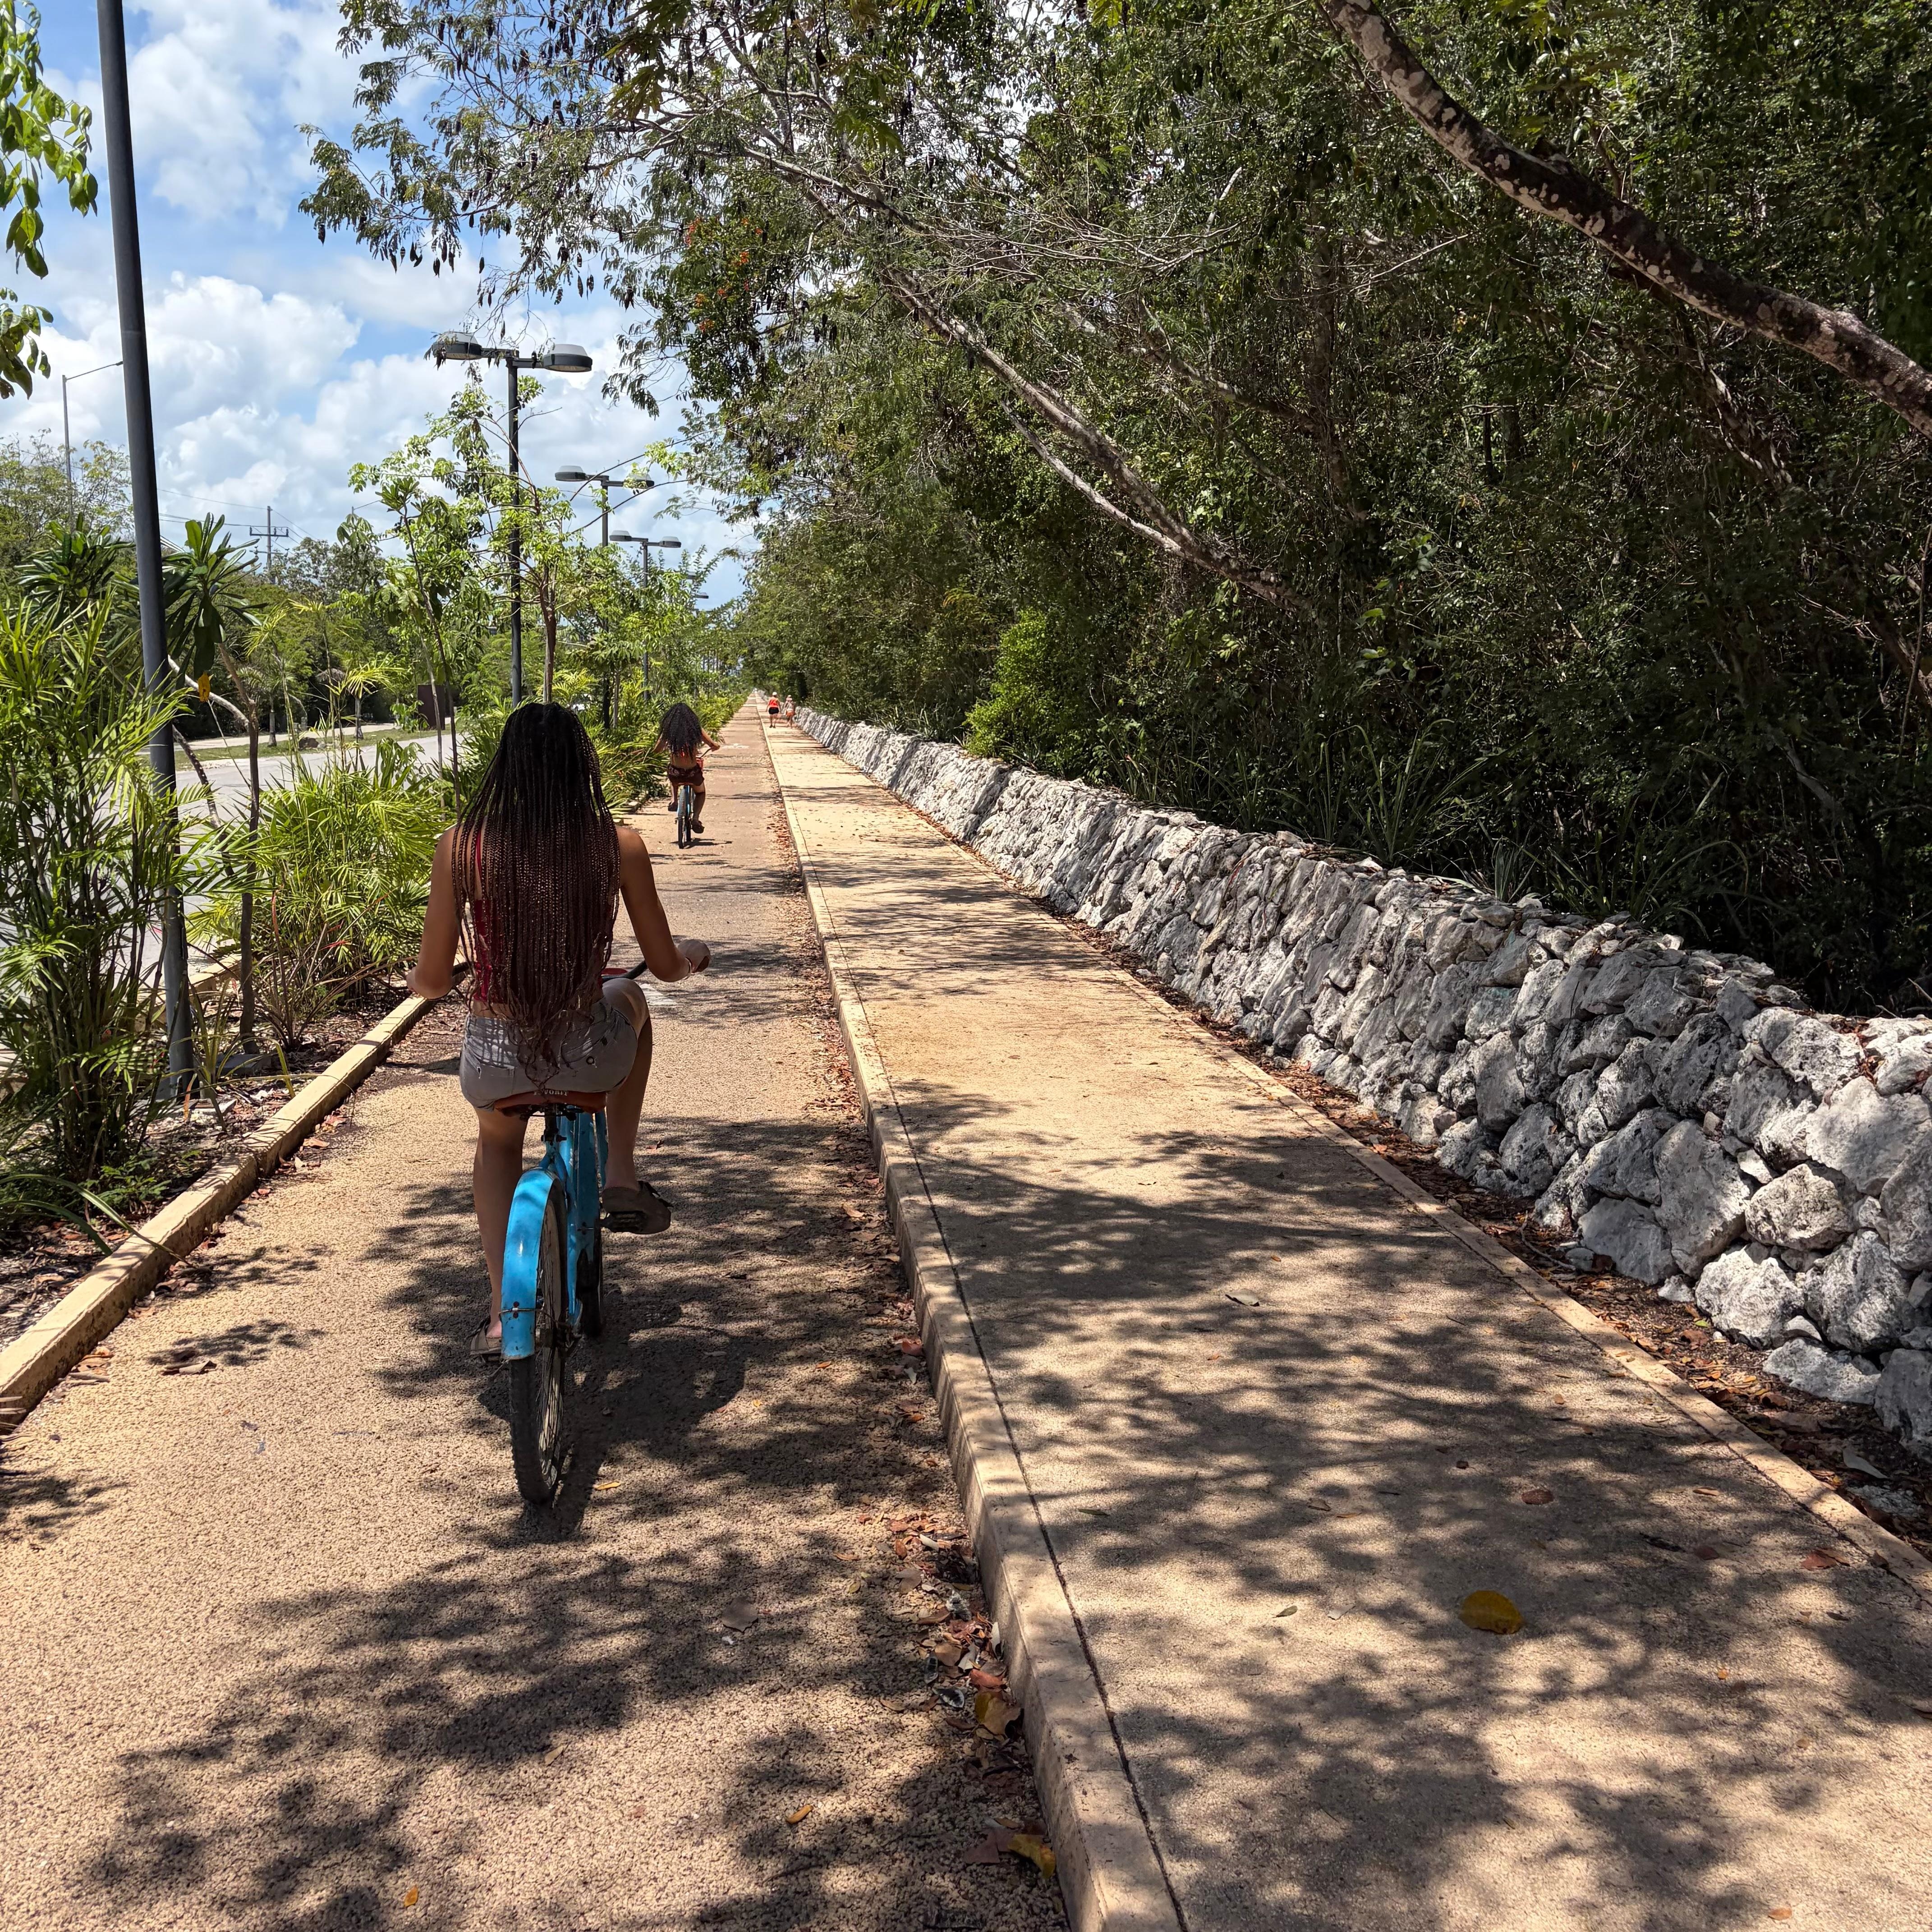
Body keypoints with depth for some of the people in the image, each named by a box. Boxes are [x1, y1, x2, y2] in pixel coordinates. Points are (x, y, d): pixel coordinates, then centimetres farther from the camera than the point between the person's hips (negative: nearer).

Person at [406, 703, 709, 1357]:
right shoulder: (618, 845, -7)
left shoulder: (460, 845, -7)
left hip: (494, 1063, 1)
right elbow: (666, 966, 1)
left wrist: (415, 978, 23)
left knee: (497, 1141, 38)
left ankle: (502, 1311, 29)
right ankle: (622, 1179, 32)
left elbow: (433, 980, -2)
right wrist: (693, 954, 25)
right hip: (589, 1057, -1)